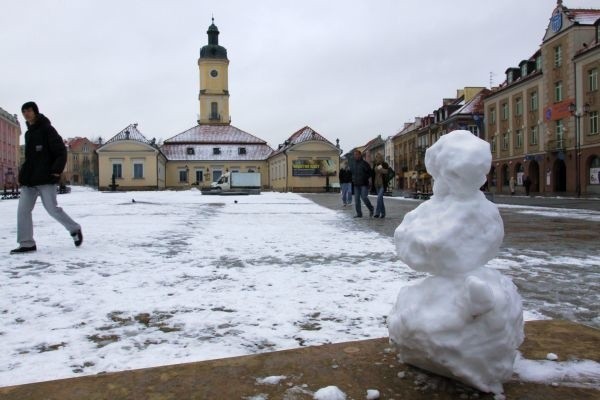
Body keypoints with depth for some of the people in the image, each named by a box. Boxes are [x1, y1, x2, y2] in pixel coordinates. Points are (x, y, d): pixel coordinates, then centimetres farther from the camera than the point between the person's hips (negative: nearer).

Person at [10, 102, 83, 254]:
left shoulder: (47, 129, -4)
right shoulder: (28, 133, 18)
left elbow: (61, 151, -11)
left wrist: (56, 170, -19)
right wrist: (23, 173, 14)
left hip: (45, 178, -8)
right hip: (29, 180, 8)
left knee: (52, 209, -5)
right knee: (23, 210, 0)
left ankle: (75, 229, 16)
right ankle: (27, 243, 4)